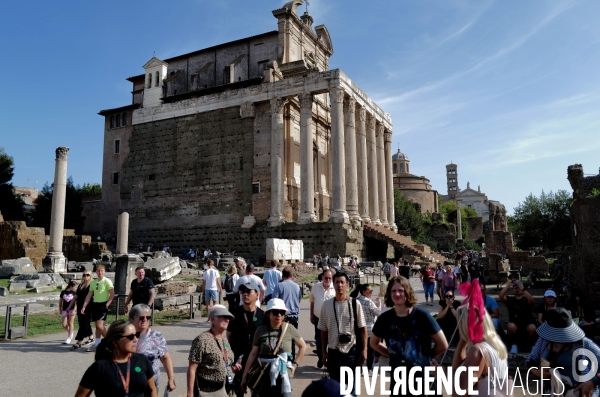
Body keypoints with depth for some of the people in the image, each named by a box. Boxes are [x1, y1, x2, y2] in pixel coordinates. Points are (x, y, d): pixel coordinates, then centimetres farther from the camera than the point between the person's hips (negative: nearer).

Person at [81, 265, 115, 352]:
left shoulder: (107, 281, -7)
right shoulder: (93, 282, 13)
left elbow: (112, 294, -11)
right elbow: (89, 295, 13)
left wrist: (107, 304, -17)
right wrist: (84, 306, 6)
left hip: (103, 305, -6)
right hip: (95, 304, 6)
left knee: (99, 325, -13)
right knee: (97, 325, 10)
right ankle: (96, 344, 16)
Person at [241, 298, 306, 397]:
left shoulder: (289, 329, -4)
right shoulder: (261, 330, -2)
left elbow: (303, 346, 8)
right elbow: (253, 354, 2)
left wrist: (295, 364, 0)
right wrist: (245, 376, 3)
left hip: (284, 375, -1)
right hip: (264, 375, 1)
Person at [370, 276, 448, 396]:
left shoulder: (422, 315, -13)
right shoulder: (385, 318, -5)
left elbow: (443, 345, -7)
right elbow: (374, 343, 12)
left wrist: (426, 357, 5)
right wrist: (392, 354, 3)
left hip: (423, 377, -2)